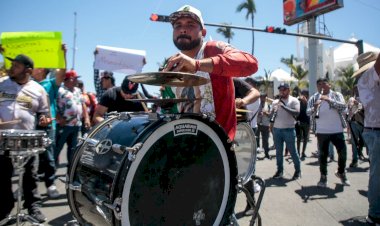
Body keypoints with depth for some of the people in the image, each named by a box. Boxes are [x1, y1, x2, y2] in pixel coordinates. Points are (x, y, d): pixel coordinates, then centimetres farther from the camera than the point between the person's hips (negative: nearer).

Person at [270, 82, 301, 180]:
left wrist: (283, 106, -22)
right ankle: (280, 170, 19)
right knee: (278, 151, 10)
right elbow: (271, 115, 12)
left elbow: (297, 113, -17)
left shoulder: (294, 100, -3)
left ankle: (298, 171, 16)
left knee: (292, 151, 3)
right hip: (276, 129, 4)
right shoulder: (275, 101, 11)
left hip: (289, 130, -4)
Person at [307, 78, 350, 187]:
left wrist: (329, 99, -27)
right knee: (323, 154, 5)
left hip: (337, 130, 0)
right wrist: (315, 107, -29)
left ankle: (341, 173, 30)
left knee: (343, 152, 6)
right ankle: (323, 176, 17)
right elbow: (308, 112, -7)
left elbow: (343, 106, -15)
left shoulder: (337, 95, 3)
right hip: (321, 132, 0)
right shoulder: (313, 98, 3)